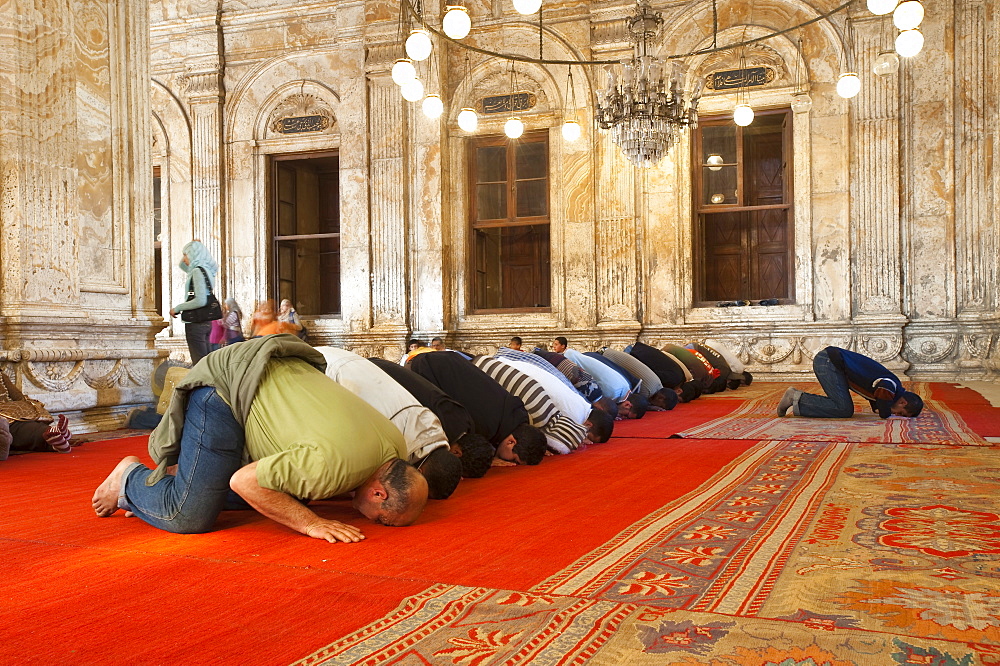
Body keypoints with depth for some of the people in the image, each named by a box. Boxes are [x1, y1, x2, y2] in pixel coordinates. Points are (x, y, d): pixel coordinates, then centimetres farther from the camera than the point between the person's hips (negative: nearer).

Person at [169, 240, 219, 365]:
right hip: (205, 322, 9)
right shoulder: (206, 269, 14)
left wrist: (177, 308, -13)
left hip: (196, 323, -9)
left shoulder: (198, 271, -13)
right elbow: (182, 265, 34)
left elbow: (200, 301, -23)